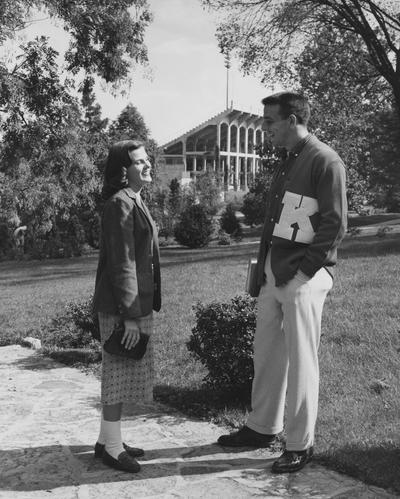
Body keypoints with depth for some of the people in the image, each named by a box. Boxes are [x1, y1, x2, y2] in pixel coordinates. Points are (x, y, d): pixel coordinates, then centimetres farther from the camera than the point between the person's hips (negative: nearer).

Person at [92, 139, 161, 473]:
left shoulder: (134, 202, 15)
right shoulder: (120, 204, -16)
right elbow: (121, 263, -20)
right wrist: (129, 315, -21)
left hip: (138, 304, 10)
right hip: (121, 307, -10)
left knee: (124, 373, 16)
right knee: (119, 372, -1)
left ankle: (108, 440, 28)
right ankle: (111, 446, 12)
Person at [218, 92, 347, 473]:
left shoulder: (325, 161, -10)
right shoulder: (286, 163, 15)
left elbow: (335, 226, -14)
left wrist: (301, 271, -16)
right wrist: (263, 270, 11)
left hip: (303, 277, -8)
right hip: (273, 274, 8)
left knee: (301, 362, 1)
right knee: (266, 354, 15)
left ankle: (300, 444, 15)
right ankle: (262, 428, 30)